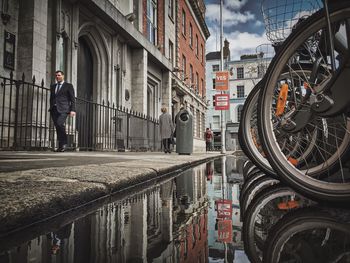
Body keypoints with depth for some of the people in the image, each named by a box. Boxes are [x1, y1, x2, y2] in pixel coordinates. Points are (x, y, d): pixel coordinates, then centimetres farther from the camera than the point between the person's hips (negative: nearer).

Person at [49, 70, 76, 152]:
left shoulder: (68, 86, 6)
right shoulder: (53, 86, 22)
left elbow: (72, 99, 1)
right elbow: (51, 98, 25)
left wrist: (72, 110, -9)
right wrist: (51, 108, 17)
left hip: (63, 109, -5)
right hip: (54, 109, 5)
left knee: (60, 124, -24)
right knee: (57, 127, 1)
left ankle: (64, 144, -12)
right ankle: (61, 146, 5)